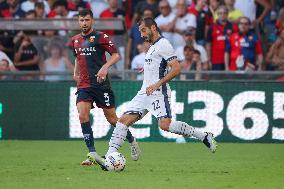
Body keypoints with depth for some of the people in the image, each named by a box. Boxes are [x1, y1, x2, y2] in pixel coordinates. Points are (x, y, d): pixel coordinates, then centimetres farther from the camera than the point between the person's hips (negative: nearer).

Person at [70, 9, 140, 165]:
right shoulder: (75, 40, 13)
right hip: (83, 85, 5)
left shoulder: (100, 37, -5)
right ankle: (92, 154, -12)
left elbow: (116, 55, -8)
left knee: (111, 118, 2)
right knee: (82, 115, -15)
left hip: (100, 84, -5)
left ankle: (132, 141, 28)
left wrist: (105, 67, -24)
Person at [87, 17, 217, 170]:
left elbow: (176, 69, -18)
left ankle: (204, 136, -8)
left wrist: (157, 84, -23)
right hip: (145, 93, 9)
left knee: (165, 125, -23)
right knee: (123, 121, -4)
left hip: (158, 92, -9)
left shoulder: (163, 44, -8)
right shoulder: (152, 47, 23)